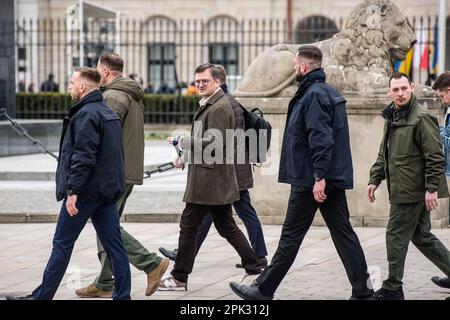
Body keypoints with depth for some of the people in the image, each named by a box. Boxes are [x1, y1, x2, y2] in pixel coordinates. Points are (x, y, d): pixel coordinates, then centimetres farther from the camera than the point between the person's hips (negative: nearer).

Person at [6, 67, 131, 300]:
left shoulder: (86, 115, -15)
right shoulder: (109, 113, 16)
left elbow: (83, 156, -22)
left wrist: (73, 191, -22)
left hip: (86, 191, -9)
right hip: (108, 190, 9)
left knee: (62, 244, 1)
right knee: (114, 245, 5)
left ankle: (42, 296, 8)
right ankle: (122, 296, 4)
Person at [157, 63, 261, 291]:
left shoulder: (219, 107, -15)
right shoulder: (209, 105, 18)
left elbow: (214, 143, -22)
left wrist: (182, 142, -16)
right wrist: (185, 156, 15)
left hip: (210, 178, -10)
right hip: (216, 180, 10)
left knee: (189, 225, -4)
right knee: (226, 226, 13)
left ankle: (179, 278, 2)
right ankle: (254, 269, 15)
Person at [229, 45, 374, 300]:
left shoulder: (313, 95, -15)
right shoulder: (329, 92, 17)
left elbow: (321, 138, -24)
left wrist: (319, 177, -26)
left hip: (310, 180, -9)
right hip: (335, 178, 9)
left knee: (291, 237, -1)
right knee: (343, 233, 7)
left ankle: (263, 289, 8)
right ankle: (363, 290, 5)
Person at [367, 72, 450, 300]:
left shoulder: (421, 118, -14)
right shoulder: (391, 118, 14)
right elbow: (384, 153, 23)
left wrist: (432, 189, -20)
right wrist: (375, 179, 15)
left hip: (412, 191, -9)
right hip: (402, 190, 9)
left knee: (396, 236, -3)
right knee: (421, 236, 14)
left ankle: (393, 289, 6)